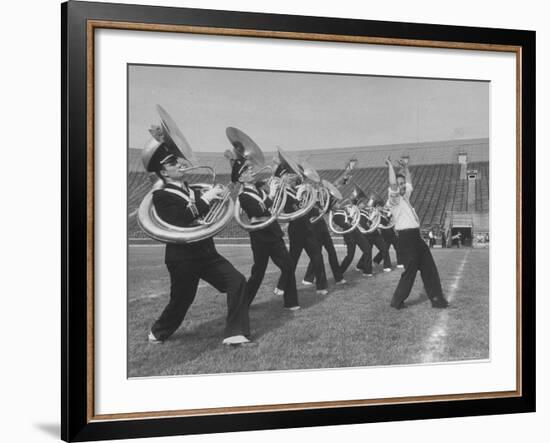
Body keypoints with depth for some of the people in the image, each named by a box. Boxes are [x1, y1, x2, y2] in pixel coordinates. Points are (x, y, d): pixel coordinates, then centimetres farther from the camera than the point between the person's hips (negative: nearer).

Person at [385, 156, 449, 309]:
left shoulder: (405, 196, 19)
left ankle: (436, 298, 11)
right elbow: (392, 183, -21)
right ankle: (397, 301, 8)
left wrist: (406, 168, 31)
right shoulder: (394, 198, -6)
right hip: (406, 238, -9)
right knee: (410, 271, -5)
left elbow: (410, 184, 35)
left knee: (429, 268, 7)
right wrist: (390, 165, -14)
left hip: (416, 237, 9)